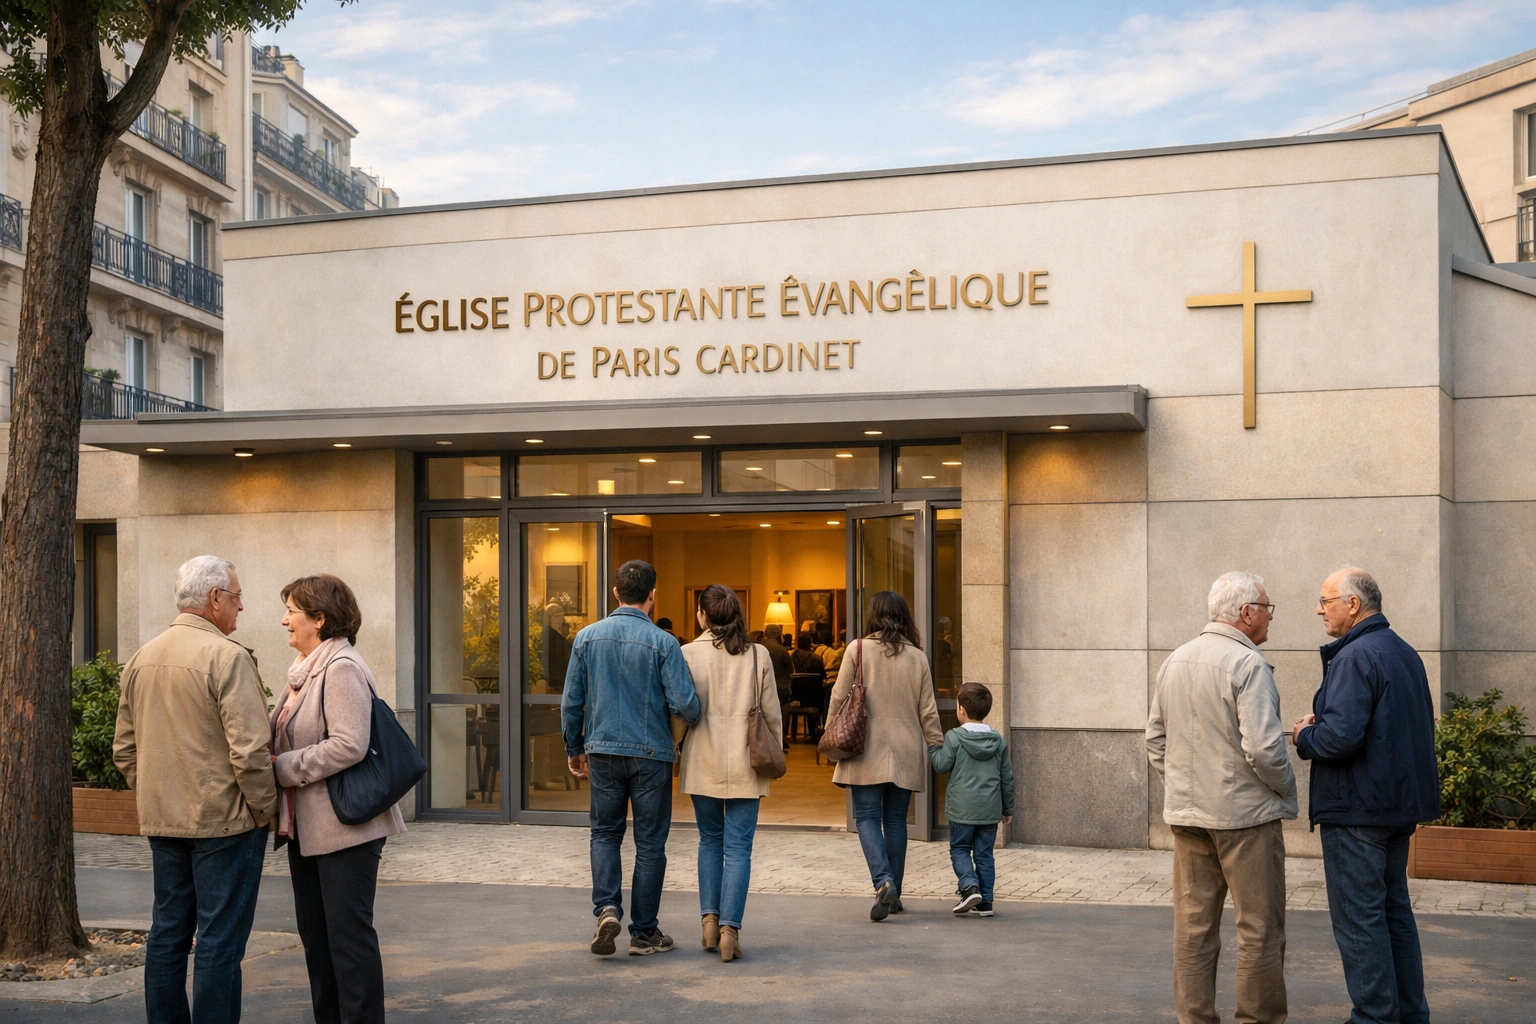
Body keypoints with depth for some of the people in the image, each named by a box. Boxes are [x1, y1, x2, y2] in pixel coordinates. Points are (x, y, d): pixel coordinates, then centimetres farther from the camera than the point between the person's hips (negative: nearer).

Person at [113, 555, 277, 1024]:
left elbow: (124, 748, 16)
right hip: (224, 819, -7)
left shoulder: (141, 659, 9)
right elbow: (249, 748, -20)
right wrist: (264, 807, -8)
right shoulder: (226, 656, -15)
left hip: (163, 822, 8)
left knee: (167, 934, 14)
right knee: (220, 941, -1)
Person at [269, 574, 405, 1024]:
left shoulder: (341, 668, -16)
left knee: (348, 933, -2)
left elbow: (348, 745, -25)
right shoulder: (305, 670, 13)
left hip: (344, 825, -10)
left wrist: (283, 767, -19)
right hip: (306, 826, 10)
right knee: (314, 932, 15)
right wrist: (271, 758, 0)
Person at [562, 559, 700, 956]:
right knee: (650, 843, 8)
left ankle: (607, 908, -4)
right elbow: (684, 704, -15)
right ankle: (644, 932, 14)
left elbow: (571, 702, 4)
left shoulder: (587, 637, 0)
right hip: (650, 755, -2)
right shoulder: (662, 643, -11)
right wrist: (695, 719, 9)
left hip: (603, 752, 3)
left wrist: (574, 749, 16)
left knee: (605, 833, 17)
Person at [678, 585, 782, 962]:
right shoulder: (757, 655, -1)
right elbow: (771, 712, 3)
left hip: (702, 761, 0)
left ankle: (710, 918, 10)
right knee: (738, 846, 2)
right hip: (745, 763, 0)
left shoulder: (688, 654, -4)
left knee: (710, 839, 16)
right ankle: (729, 927, -6)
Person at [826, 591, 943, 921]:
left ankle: (883, 882, -18)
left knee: (867, 817, 2)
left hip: (867, 750, -3)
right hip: (906, 752, 3)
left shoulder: (859, 649, -5)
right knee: (895, 820, 11)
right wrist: (937, 748, 13)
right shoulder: (917, 657, 2)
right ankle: (893, 895, 16)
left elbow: (839, 697, -2)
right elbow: (928, 711, 4)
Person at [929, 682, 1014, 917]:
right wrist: (1008, 808, 18)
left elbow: (941, 765, -8)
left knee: (959, 849, 9)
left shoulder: (954, 737, -9)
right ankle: (985, 901, 8)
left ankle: (970, 886, -12)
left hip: (962, 808, -4)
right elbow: (1007, 777, 10)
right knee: (984, 854, 9)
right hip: (990, 809, 4)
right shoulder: (999, 740, 6)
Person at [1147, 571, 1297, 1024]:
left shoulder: (1174, 662, 10)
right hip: (1245, 815, -7)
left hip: (1186, 815, 7)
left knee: (1193, 926, 10)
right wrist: (1287, 787, -3)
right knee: (1259, 929, 3)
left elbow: (1156, 740, 15)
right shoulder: (1248, 664, -14)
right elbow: (1263, 747, -20)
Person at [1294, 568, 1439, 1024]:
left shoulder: (1355, 657, -18)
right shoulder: (1405, 653, 13)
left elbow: (1341, 736, -28)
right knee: (1395, 912, 17)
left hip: (1358, 808, -10)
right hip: (1400, 804, 10)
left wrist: (1305, 738, -6)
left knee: (1358, 918, -3)